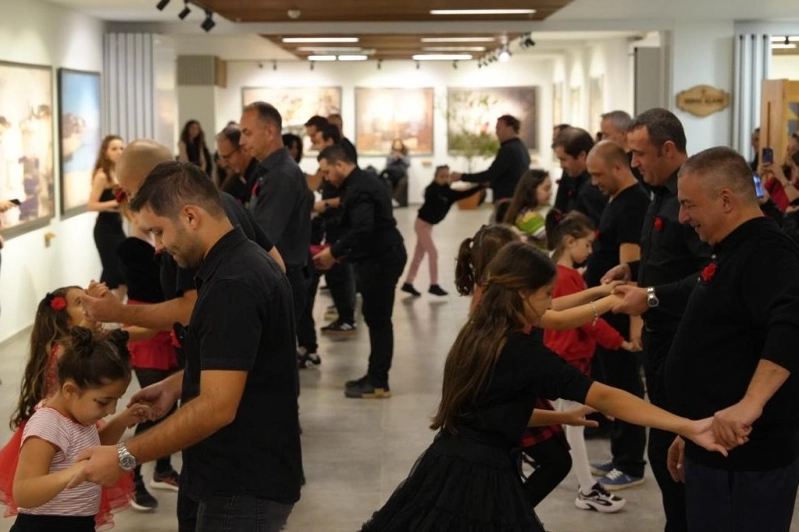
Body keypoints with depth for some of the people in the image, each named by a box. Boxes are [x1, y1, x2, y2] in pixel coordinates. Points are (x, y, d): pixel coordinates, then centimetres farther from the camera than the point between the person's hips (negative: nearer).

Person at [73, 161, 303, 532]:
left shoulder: (232, 284, -24)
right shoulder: (246, 262, 9)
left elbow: (217, 407, -27)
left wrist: (124, 457, -22)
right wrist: (176, 385, 12)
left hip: (244, 487, -10)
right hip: (250, 477, 10)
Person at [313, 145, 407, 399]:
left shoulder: (359, 189, -18)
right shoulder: (362, 182, 16)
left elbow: (362, 230, -28)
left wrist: (334, 252, -19)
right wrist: (339, 252, 11)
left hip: (380, 259, -11)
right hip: (380, 256, 11)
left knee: (378, 320, -5)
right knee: (376, 319, 13)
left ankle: (378, 383, -1)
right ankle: (375, 376, 20)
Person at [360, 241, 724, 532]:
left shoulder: (476, 334, 9)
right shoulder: (524, 353, -15)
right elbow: (604, 397, -21)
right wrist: (688, 427, -24)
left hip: (447, 467, 8)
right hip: (479, 480, -8)